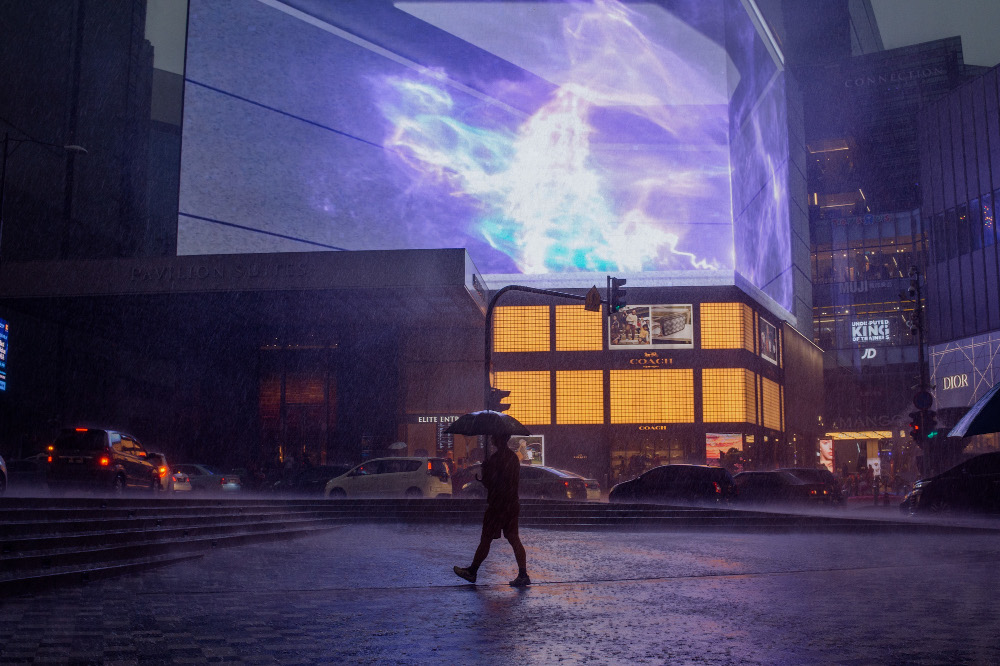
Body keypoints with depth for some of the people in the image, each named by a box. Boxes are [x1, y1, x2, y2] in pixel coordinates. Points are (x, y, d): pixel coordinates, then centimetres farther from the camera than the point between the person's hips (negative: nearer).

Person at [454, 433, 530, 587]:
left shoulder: (496, 458, -17)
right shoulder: (513, 456, 11)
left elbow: (489, 482, -17)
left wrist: (479, 476, 3)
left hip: (497, 504, -8)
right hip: (513, 504, 8)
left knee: (486, 539, 3)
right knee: (514, 539, 7)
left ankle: (472, 571, 15)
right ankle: (523, 575, 2)